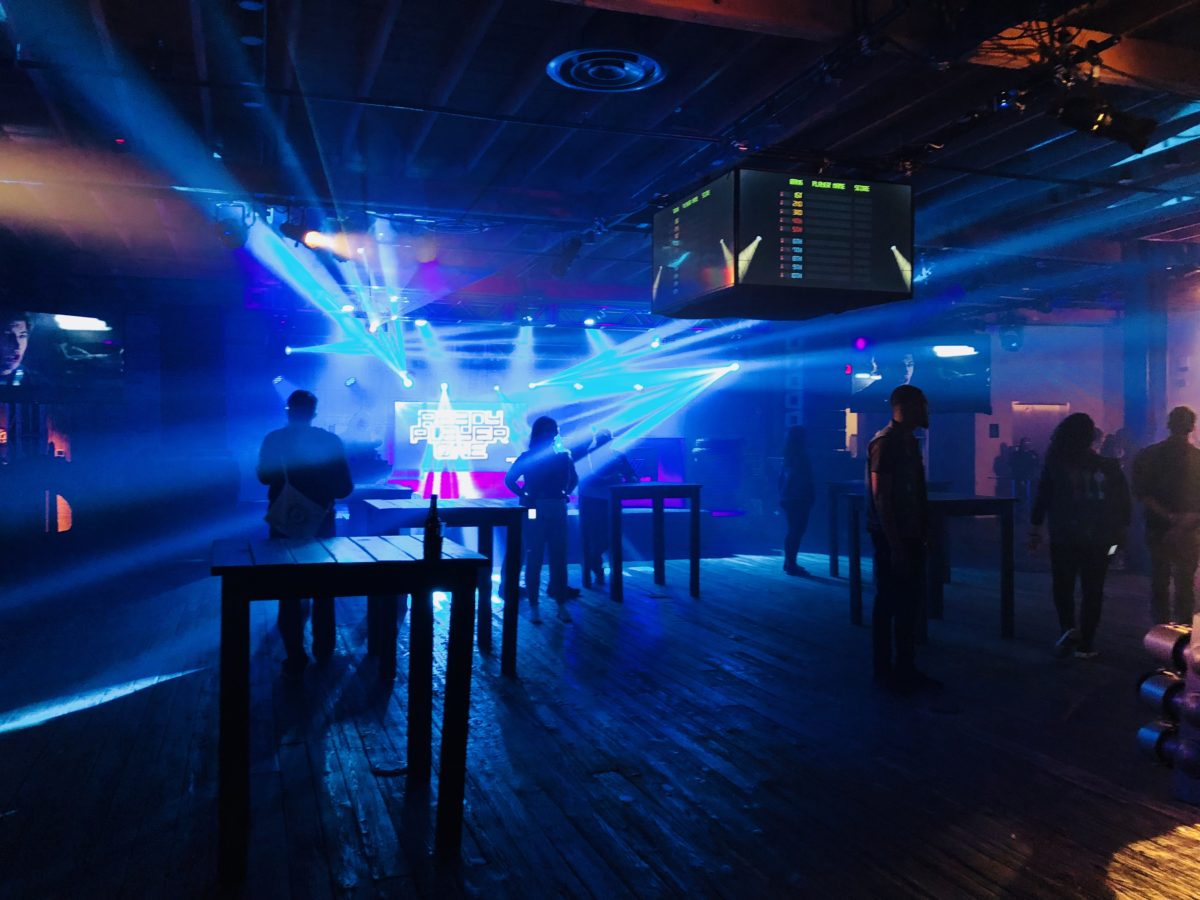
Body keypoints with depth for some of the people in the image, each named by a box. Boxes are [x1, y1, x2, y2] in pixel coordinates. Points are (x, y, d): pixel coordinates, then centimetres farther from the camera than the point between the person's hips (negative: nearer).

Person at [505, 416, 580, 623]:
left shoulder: (562, 456, 6)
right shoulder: (528, 457, -2)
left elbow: (573, 479, 19)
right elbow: (509, 479, -3)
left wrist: (565, 493, 5)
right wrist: (526, 496, -7)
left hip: (558, 510, 3)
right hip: (535, 510, -3)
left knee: (559, 557, 5)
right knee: (534, 558, -1)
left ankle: (561, 605, 12)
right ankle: (533, 607, 4)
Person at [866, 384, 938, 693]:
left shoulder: (910, 441, 13)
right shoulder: (884, 443, -15)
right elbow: (881, 498, -19)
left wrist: (924, 532, 14)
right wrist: (895, 545, -21)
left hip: (911, 536, 9)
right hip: (892, 539, -9)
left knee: (910, 604, 14)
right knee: (888, 604, 1)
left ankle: (906, 668, 24)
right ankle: (884, 672, 11)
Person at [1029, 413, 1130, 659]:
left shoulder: (1055, 463, -4)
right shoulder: (1107, 465, 1)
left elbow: (1042, 498, -6)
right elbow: (1123, 499, 4)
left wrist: (1035, 528, -1)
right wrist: (1121, 529, 14)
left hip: (1065, 536, -2)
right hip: (1099, 537, 2)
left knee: (1062, 585, 10)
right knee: (1092, 590, 9)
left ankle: (1069, 628, -11)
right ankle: (1086, 643, 9)